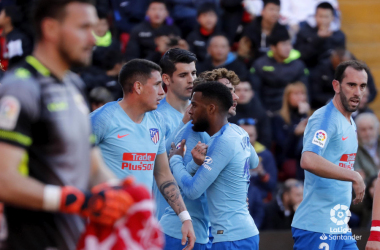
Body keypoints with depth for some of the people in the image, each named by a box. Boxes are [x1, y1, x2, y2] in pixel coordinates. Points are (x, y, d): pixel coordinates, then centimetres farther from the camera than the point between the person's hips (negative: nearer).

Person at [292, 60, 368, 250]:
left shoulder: (350, 124, 16)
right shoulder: (324, 119, -14)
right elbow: (308, 161, -31)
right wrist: (354, 177, -26)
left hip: (340, 226, 9)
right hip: (316, 228, -9)